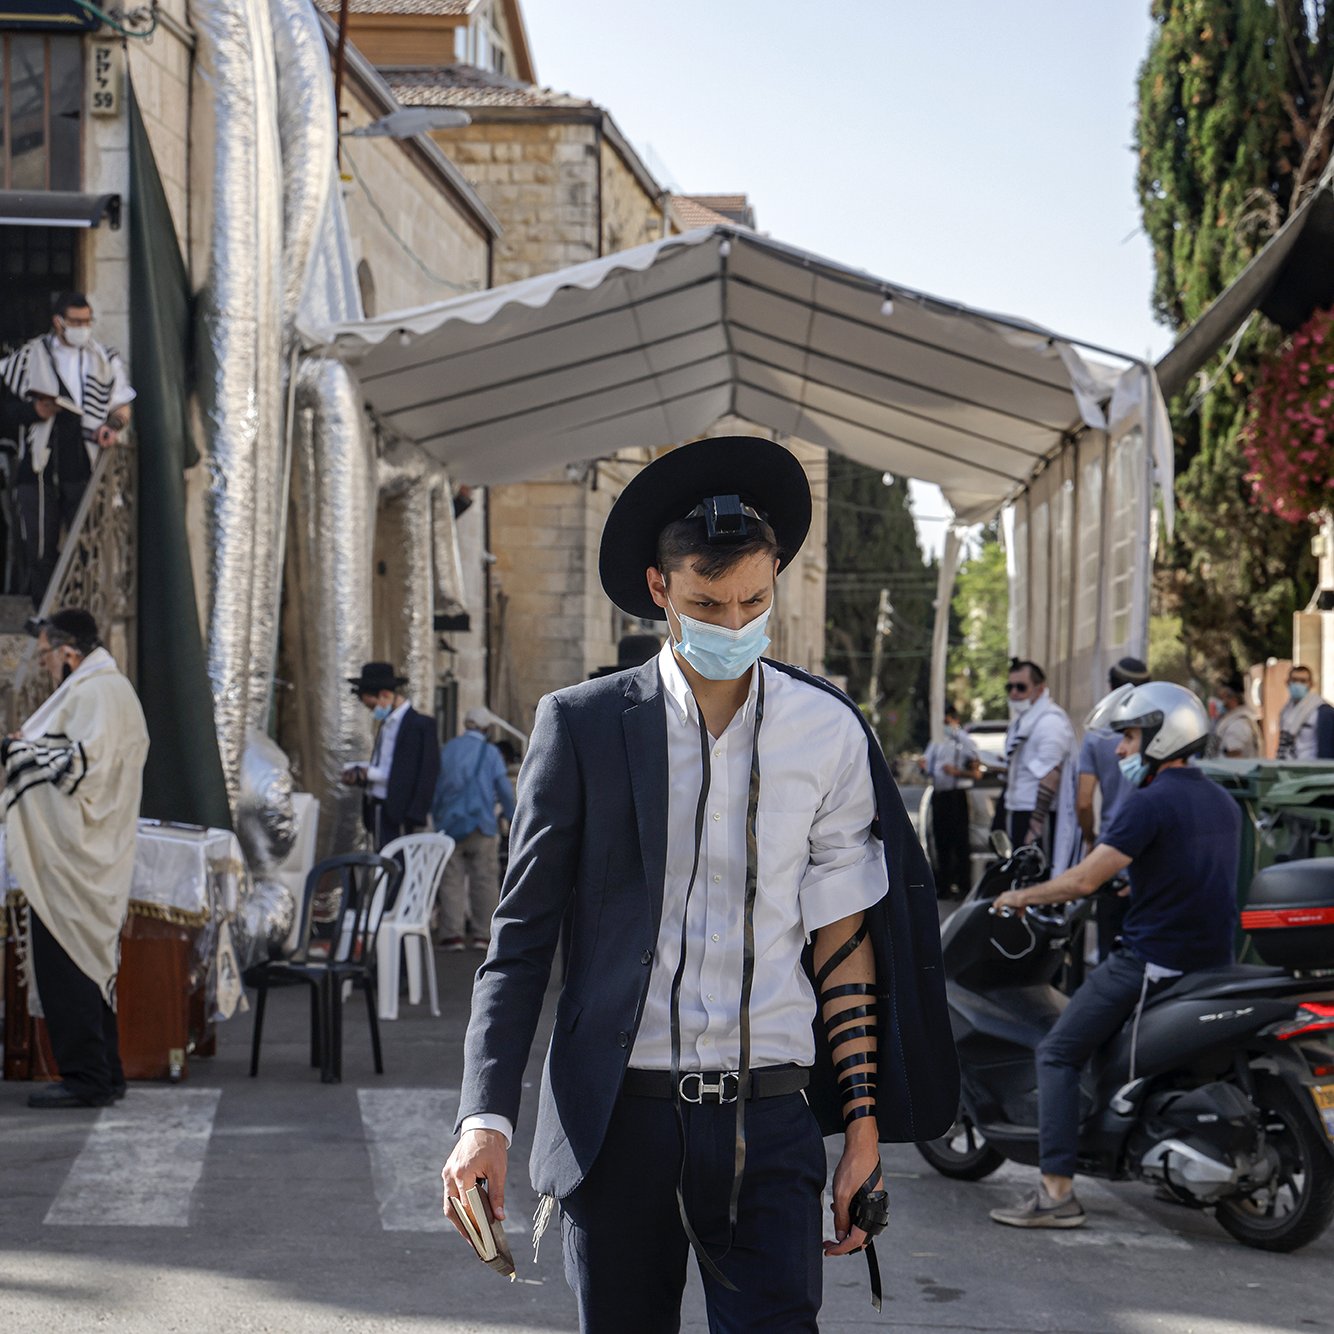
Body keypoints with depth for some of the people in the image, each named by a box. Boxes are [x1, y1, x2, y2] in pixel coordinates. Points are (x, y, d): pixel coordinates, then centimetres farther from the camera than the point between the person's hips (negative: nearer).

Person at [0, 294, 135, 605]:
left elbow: (122, 404, 15)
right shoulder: (28, 357, 6)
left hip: (84, 469, 1)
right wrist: (34, 411, -13)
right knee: (40, 548, 2)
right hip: (39, 470, -1)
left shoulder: (105, 360, 11)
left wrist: (113, 424, -7)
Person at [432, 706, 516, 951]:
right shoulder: (490, 753, 0)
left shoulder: (446, 750, 8)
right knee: (484, 880, 2)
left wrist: (437, 818, 21)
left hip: (450, 824, 2)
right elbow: (505, 790, -1)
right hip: (481, 825, -2)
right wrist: (512, 818, 13)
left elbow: (434, 787, 11)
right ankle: (483, 934, 0)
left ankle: (452, 933, -5)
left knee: (452, 880, 1)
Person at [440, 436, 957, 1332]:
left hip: (767, 1122, 0)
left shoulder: (828, 734, 3)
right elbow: (523, 933, 1)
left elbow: (845, 941, 7)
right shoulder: (582, 725, 0)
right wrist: (487, 1118, -8)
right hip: (617, 1118, 0)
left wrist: (864, 1131, 5)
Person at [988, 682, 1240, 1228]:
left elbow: (1085, 879, -18)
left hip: (1151, 957, -9)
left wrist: (1021, 896, -3)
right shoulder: (1223, 803, 12)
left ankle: (1057, 1192, -11)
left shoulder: (1148, 803, -14)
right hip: (1213, 960, 9)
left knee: (1058, 1054, -2)